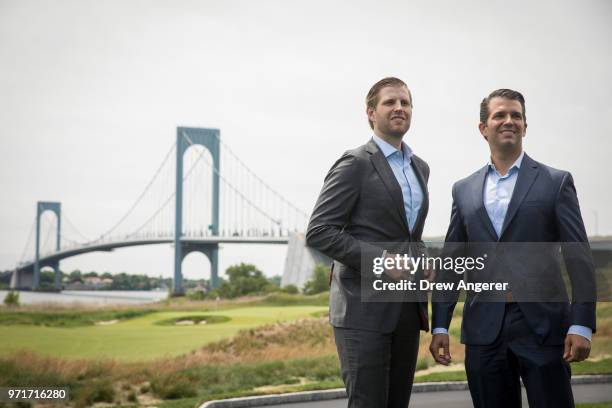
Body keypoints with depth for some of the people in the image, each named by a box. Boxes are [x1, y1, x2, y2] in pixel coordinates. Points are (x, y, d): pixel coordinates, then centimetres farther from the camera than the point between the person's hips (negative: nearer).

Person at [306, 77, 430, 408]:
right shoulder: (355, 164, -7)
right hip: (364, 307, -7)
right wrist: (380, 259, -20)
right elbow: (318, 232, -13)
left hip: (407, 308, 7)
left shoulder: (419, 168, 16)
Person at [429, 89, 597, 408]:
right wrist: (439, 326, 6)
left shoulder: (556, 182, 4)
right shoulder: (464, 190, 12)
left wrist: (582, 325, -10)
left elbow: (578, 258, -1)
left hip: (543, 328, -2)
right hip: (484, 331, 3)